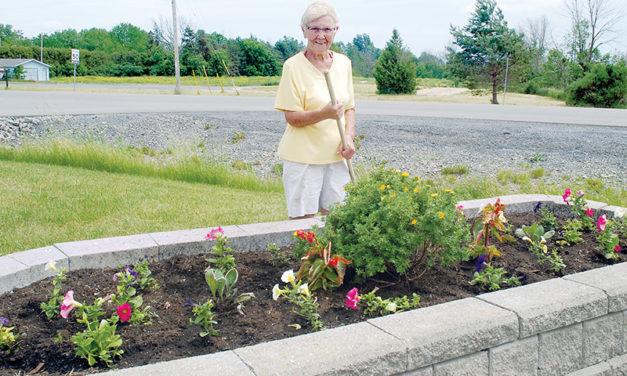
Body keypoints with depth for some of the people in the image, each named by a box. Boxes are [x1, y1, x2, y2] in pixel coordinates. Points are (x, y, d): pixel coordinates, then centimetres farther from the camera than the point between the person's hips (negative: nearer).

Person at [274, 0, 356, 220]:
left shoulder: (343, 63, 8)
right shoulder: (293, 66, -9)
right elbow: (292, 117, -11)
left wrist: (349, 137, -3)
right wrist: (324, 113, -27)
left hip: (335, 155, 5)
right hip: (303, 156, -5)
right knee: (302, 219, 0)